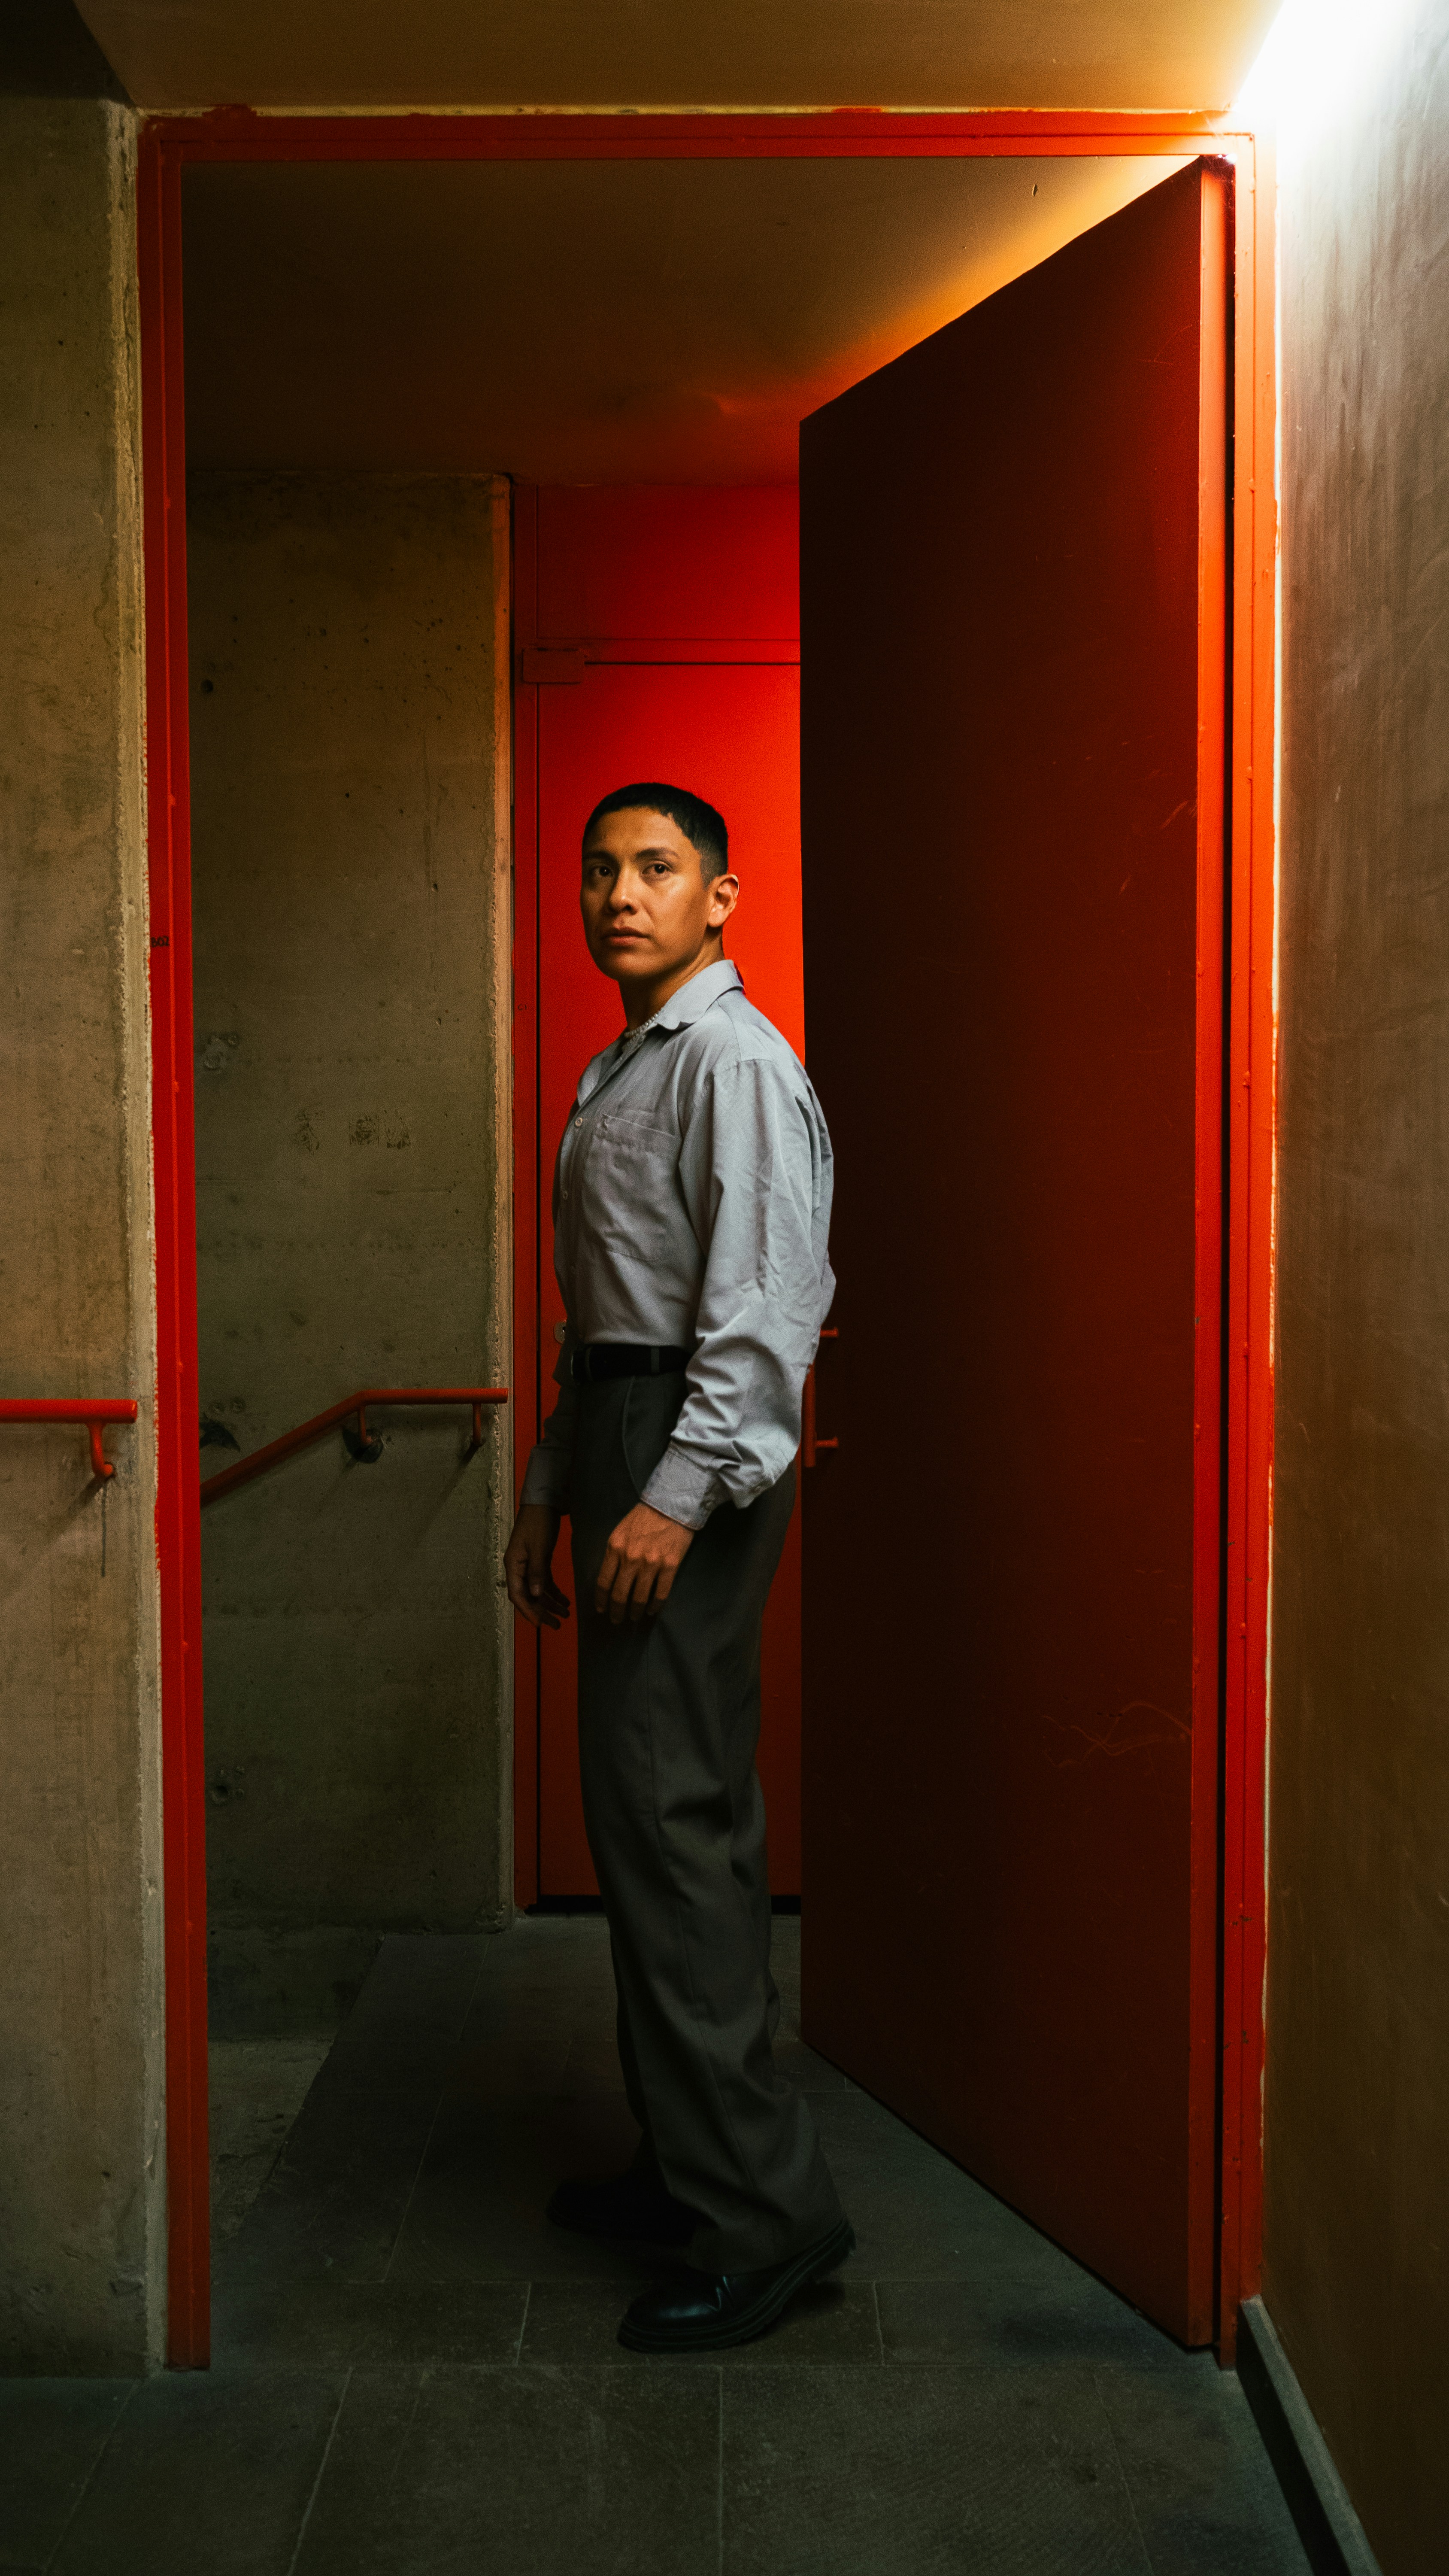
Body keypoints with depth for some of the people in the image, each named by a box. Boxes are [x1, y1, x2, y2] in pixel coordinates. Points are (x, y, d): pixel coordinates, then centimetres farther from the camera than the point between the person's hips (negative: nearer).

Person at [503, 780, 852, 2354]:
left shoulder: (734, 1060, -11)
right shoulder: (621, 1075, 20)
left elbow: (770, 1298, -20)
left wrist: (678, 1492, -24)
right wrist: (549, 1494, 20)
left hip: (694, 1456, -10)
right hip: (618, 1440, 10)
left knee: (668, 1813, -10)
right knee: (669, 1812, 14)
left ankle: (762, 2210, -1)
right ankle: (697, 2161, 25)